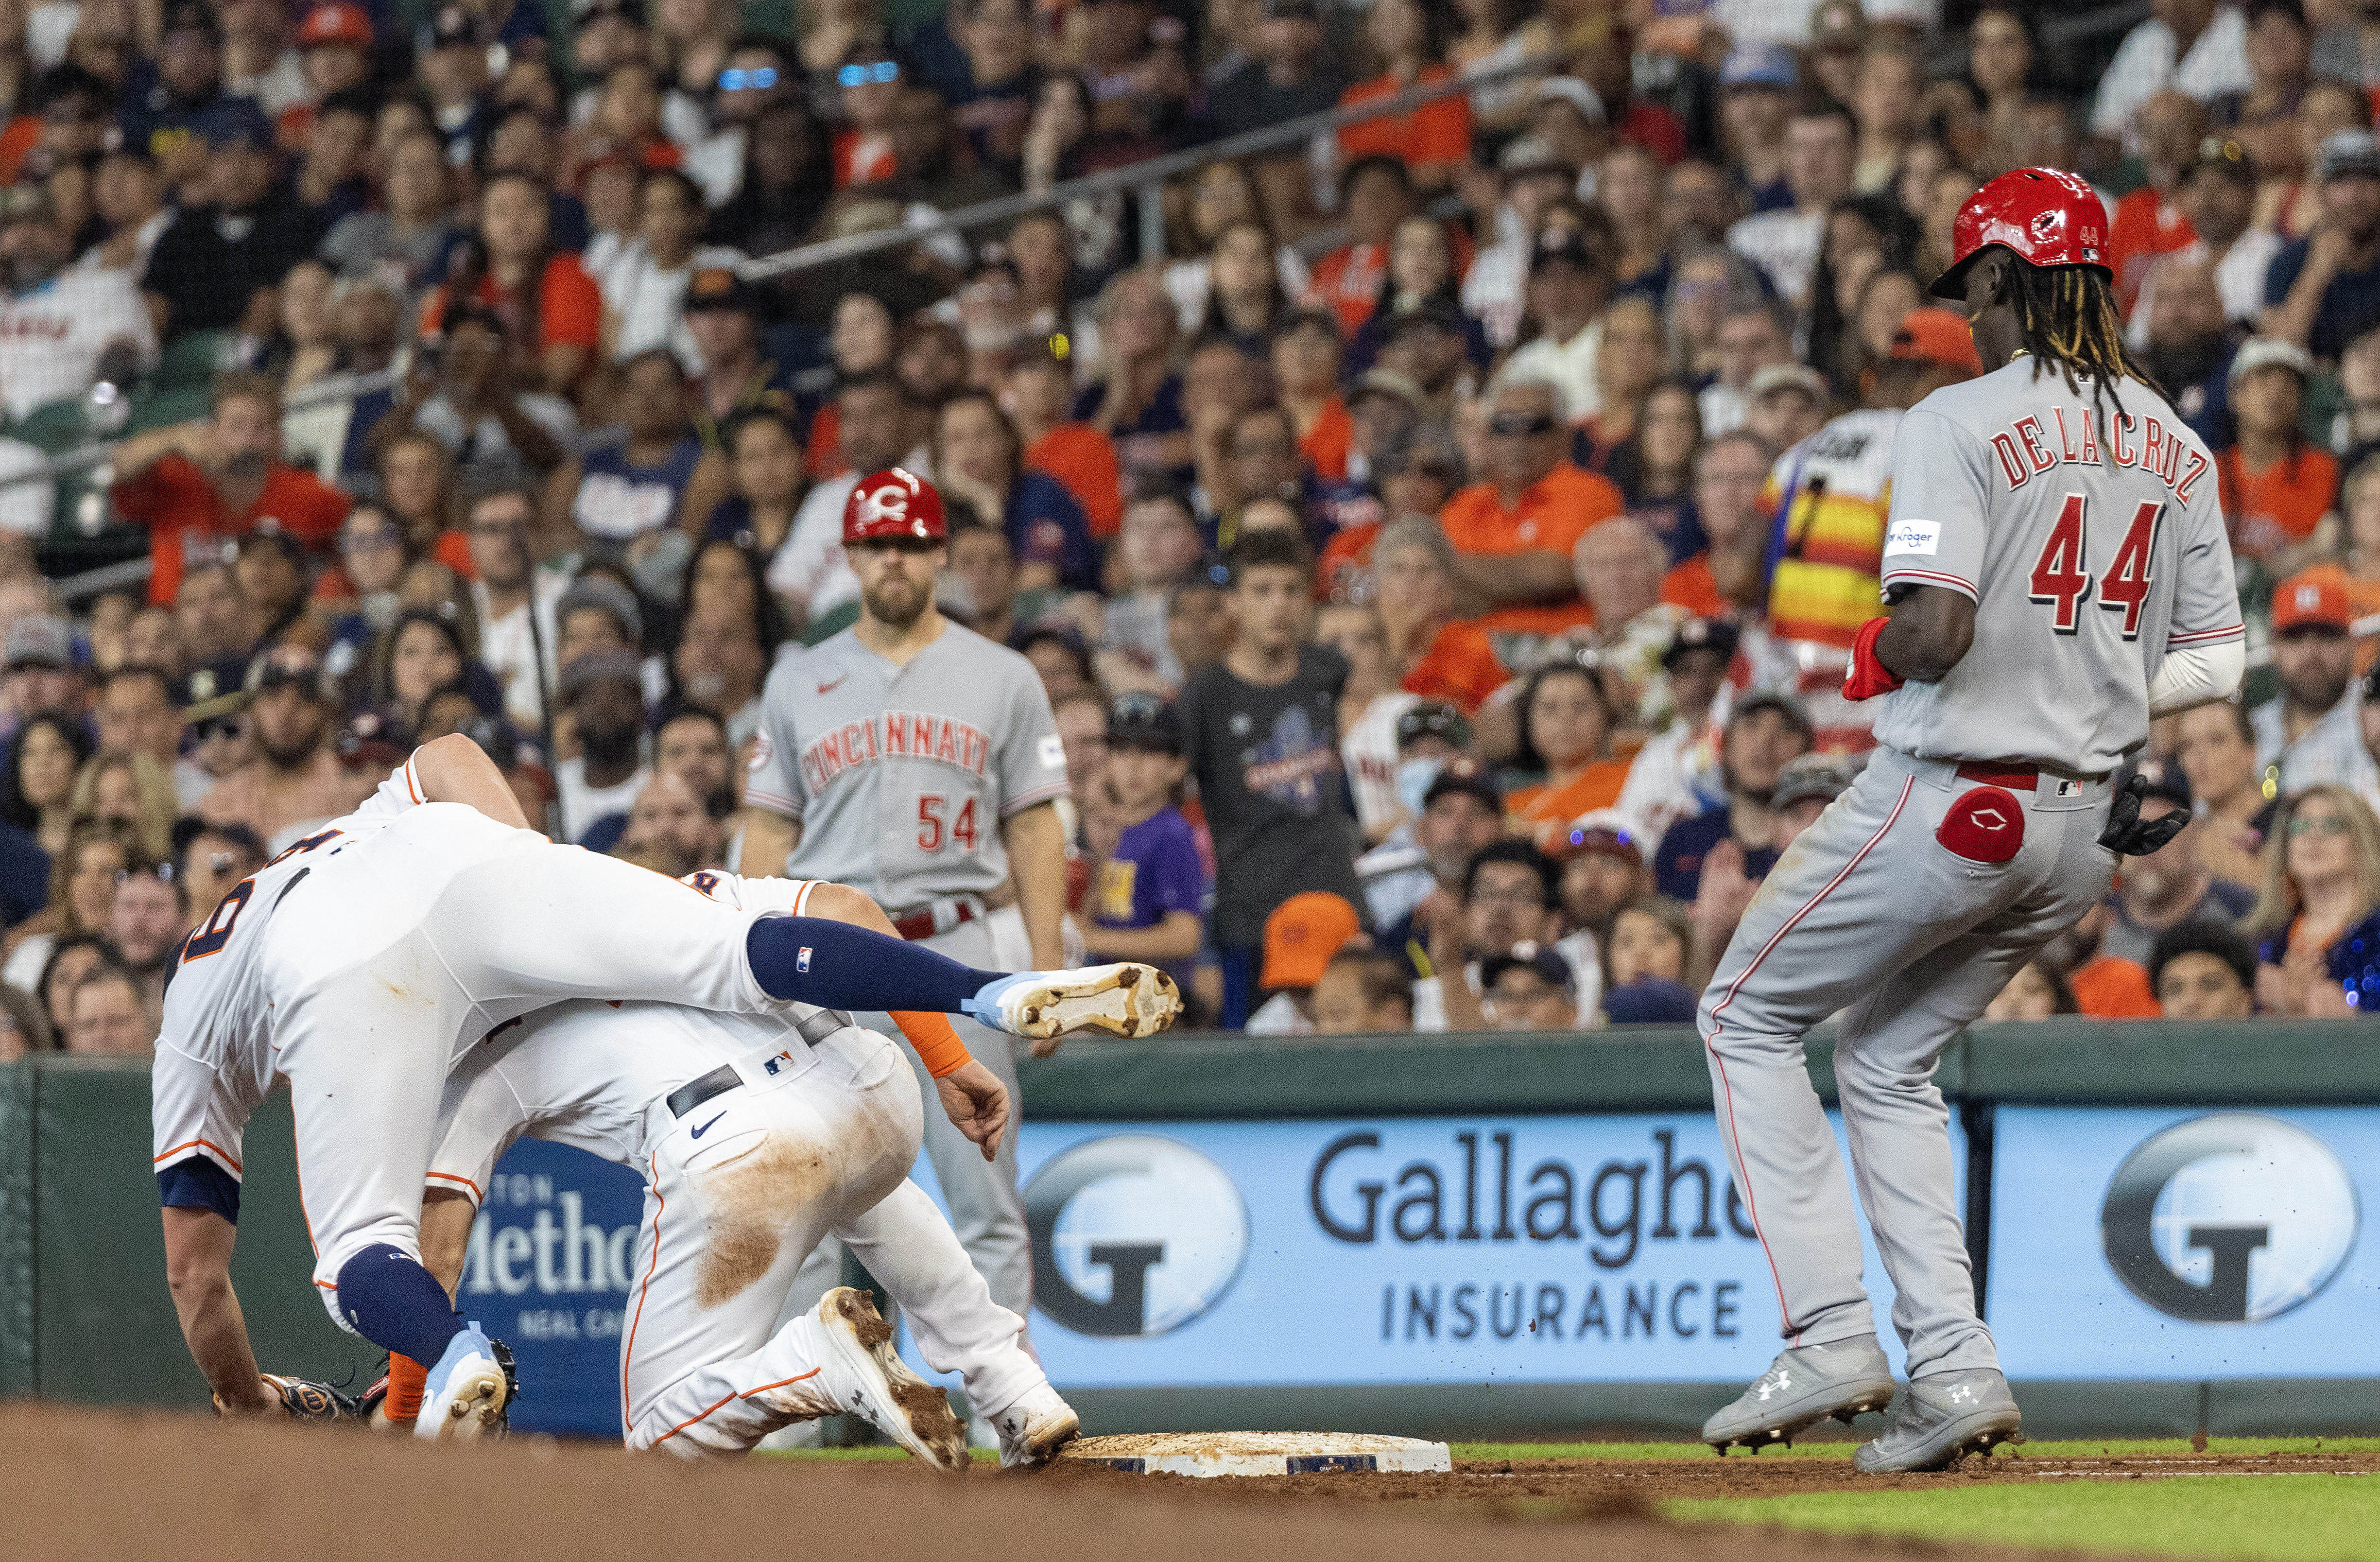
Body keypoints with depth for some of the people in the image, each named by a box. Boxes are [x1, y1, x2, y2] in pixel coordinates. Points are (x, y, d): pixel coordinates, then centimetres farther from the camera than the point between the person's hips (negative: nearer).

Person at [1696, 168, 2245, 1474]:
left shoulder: (1963, 422, -13)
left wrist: (1871, 657, -2)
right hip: (2085, 826, 7)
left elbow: (1937, 629, -23)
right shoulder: (2173, 448, 8)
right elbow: (2215, 664, 8)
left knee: (1749, 1019, 11)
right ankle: (1953, 1369, 8)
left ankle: (1829, 1334, 0)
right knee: (1890, 1061, 21)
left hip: (1948, 801, -7)